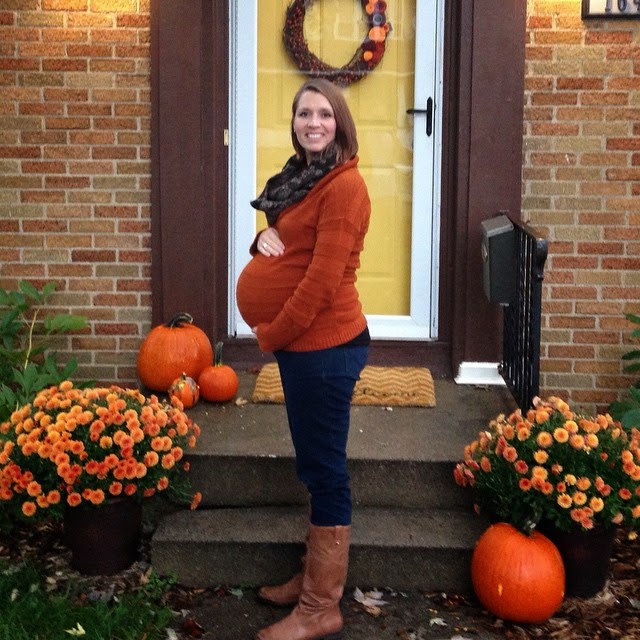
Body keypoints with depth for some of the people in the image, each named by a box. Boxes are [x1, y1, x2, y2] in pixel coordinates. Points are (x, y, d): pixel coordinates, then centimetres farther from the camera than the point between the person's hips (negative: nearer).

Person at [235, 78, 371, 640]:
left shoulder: (344, 185, -16)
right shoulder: (302, 176, 14)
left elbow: (323, 277, -21)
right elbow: (287, 239, 22)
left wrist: (272, 335, -12)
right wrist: (263, 239, -3)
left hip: (324, 345, -10)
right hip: (300, 342, 10)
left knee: (324, 469, -1)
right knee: (314, 465, 18)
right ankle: (316, 577, 33)